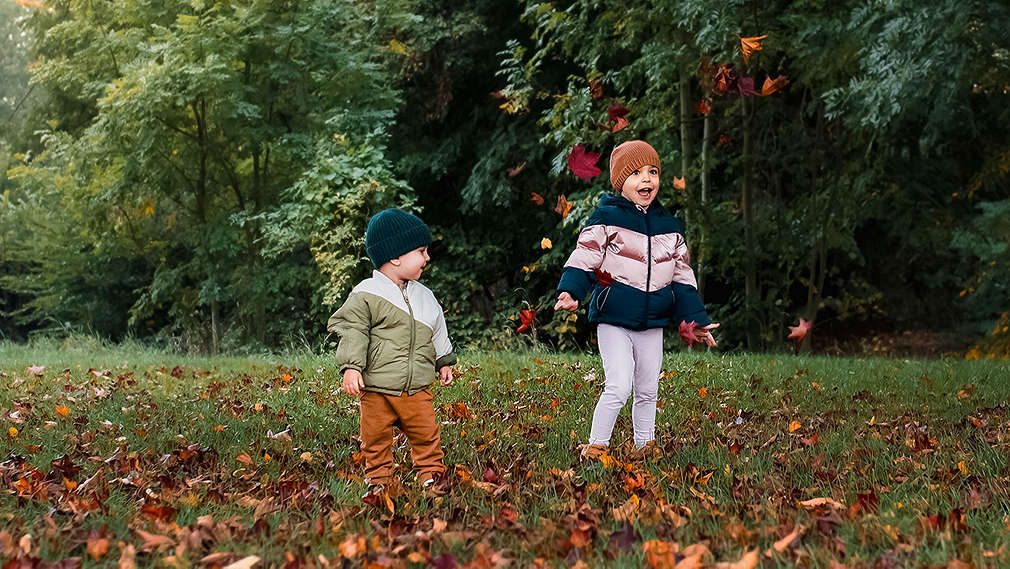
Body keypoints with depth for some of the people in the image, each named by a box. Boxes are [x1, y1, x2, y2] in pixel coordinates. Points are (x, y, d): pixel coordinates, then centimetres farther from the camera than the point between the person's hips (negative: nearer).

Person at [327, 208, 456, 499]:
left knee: (426, 435, 5)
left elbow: (437, 332, 24)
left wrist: (444, 361, 28)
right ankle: (378, 479, 21)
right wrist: (351, 367, -21)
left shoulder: (423, 295, 11)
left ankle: (431, 475, 22)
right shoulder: (365, 295, -8)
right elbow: (352, 331, -11)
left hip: (417, 389, 4)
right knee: (376, 439, 5)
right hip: (376, 389, -4)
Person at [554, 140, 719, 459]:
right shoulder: (606, 218, -6)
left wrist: (696, 320, 12)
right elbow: (584, 257, -10)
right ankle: (596, 446, 1)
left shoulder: (670, 226, 9)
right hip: (613, 320, -5)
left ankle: (645, 445, 29)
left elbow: (683, 277, 15)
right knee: (618, 388, -13)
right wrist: (570, 291, -28)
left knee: (647, 391, 14)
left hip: (652, 324, 5)